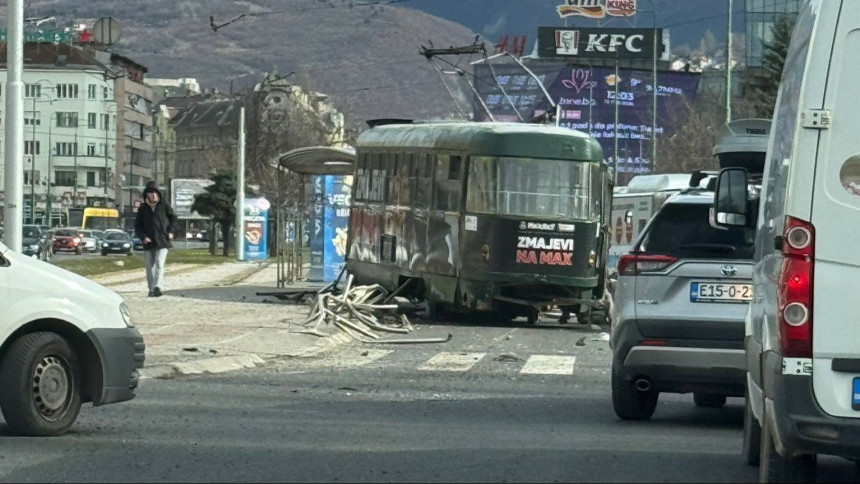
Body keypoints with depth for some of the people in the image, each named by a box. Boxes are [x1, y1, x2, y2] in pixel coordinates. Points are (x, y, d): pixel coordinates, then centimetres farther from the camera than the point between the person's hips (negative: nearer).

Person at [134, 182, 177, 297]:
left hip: (162, 241, -3)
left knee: (159, 264, -16)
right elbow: (137, 225, 8)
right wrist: (143, 237, -8)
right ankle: (152, 289, 16)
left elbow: (173, 217, 14)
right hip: (148, 242, 3)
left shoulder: (164, 205, 1)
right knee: (150, 267, 6)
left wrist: (171, 231, 2)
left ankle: (157, 287, -25)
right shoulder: (143, 208, 6)